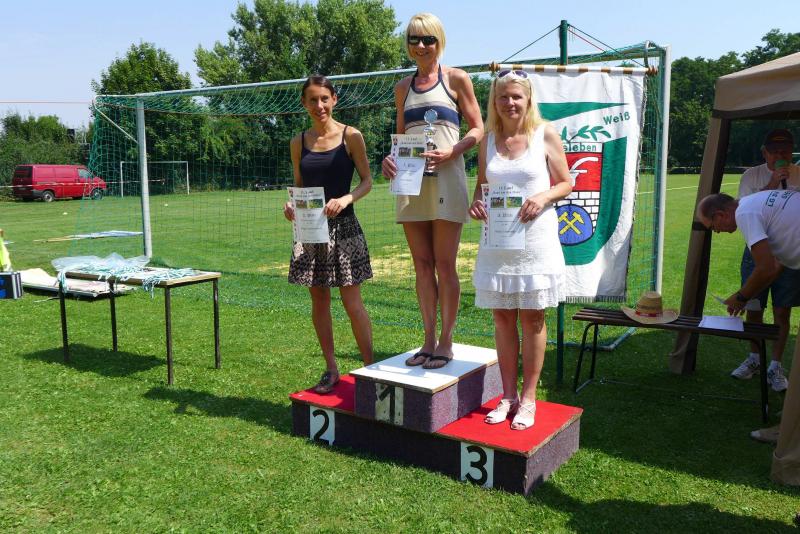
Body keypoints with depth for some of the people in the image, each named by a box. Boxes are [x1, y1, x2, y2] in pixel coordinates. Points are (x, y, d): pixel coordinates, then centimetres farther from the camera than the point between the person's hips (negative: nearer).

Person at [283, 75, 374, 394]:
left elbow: (367, 181, -1)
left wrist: (345, 199, -19)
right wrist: (291, 204, -6)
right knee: (319, 299, 8)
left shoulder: (351, 136, -2)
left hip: (342, 226, -4)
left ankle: (370, 367, 10)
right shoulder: (299, 142, 8)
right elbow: (298, 185, 15)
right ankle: (331, 369, 21)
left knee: (351, 300, -3)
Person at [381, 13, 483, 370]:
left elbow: (478, 129, 2)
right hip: (410, 180, 5)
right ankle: (428, 340, 14)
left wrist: (450, 153, -14)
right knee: (422, 265, 6)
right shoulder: (403, 87, 17)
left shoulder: (455, 79, 4)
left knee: (445, 265, -2)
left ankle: (445, 341, 8)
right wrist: (390, 157, 0)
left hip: (445, 177, -4)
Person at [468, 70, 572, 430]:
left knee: (532, 318, 3)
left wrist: (544, 197, -17)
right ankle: (508, 396, 20)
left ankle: (528, 398, 15)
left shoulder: (545, 135, 0)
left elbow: (566, 183, 3)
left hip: (535, 238, -3)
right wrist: (476, 201, -7)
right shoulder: (488, 140, 9)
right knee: (502, 317, 7)